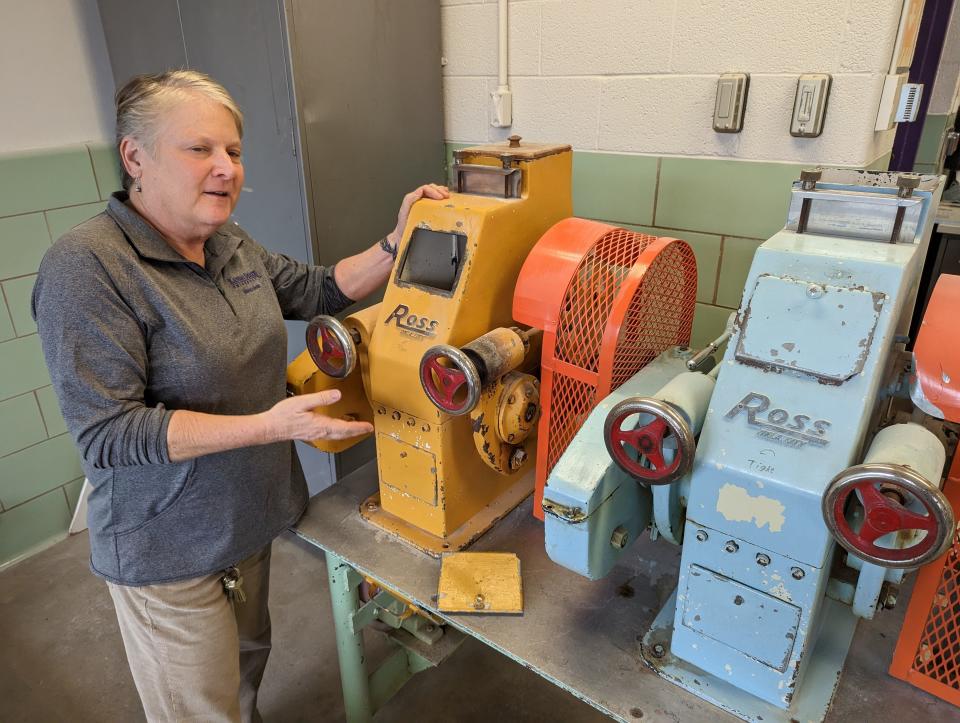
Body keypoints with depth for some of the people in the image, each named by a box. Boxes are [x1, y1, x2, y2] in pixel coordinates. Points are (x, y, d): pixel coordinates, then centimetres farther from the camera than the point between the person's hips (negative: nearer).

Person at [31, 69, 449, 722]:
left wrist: (399, 243, -7)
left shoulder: (231, 246, 0)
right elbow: (107, 434, -27)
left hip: (250, 515, 7)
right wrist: (270, 425, -33)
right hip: (169, 550, -7)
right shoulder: (87, 268, -23)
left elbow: (323, 290, 8)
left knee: (248, 657, 30)